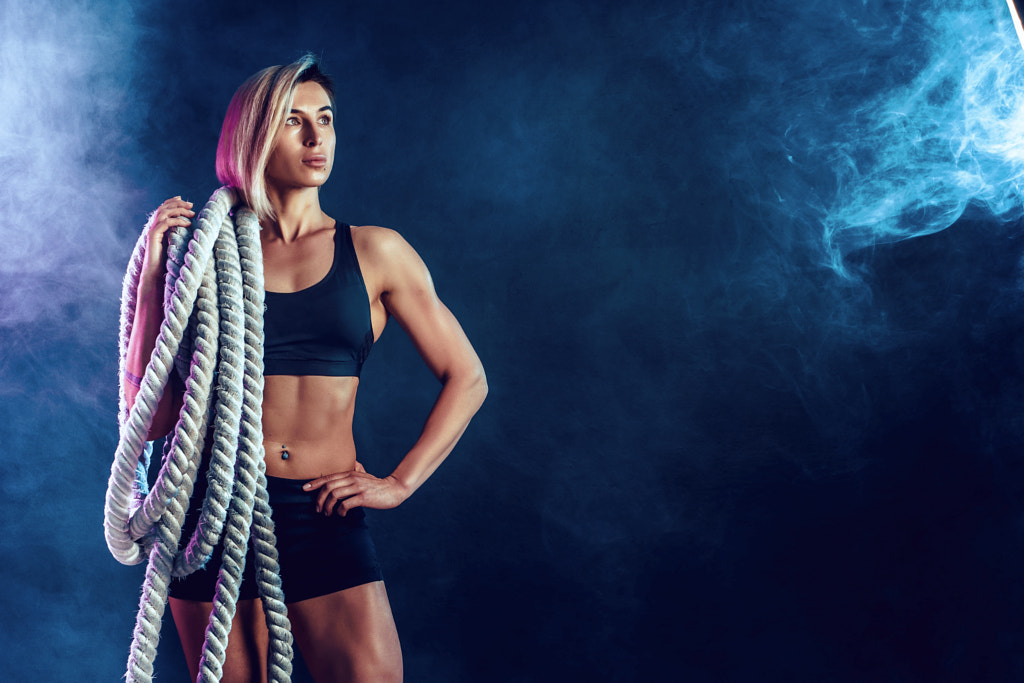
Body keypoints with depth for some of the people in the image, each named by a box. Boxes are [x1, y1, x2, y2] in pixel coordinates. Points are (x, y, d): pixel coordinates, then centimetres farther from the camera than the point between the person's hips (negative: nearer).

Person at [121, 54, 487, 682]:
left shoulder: (375, 253, 5)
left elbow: (467, 379, 9)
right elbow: (150, 417, 0)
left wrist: (400, 482, 1)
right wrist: (153, 277, -4)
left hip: (324, 516, 0)